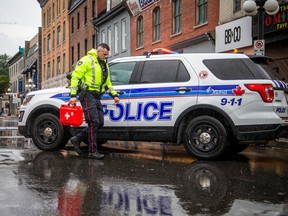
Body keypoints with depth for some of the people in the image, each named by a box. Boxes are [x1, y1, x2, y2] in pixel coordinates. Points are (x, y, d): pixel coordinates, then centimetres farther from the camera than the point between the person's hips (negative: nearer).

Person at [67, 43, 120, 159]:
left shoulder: (104, 65, 19)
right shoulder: (87, 60, -6)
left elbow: (107, 83, 29)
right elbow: (75, 76, -10)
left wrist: (114, 95, 17)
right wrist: (73, 95, -16)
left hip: (96, 97, 8)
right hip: (87, 95, -8)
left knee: (100, 123, 4)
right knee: (94, 123, -12)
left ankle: (77, 139, 16)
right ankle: (93, 151, -6)